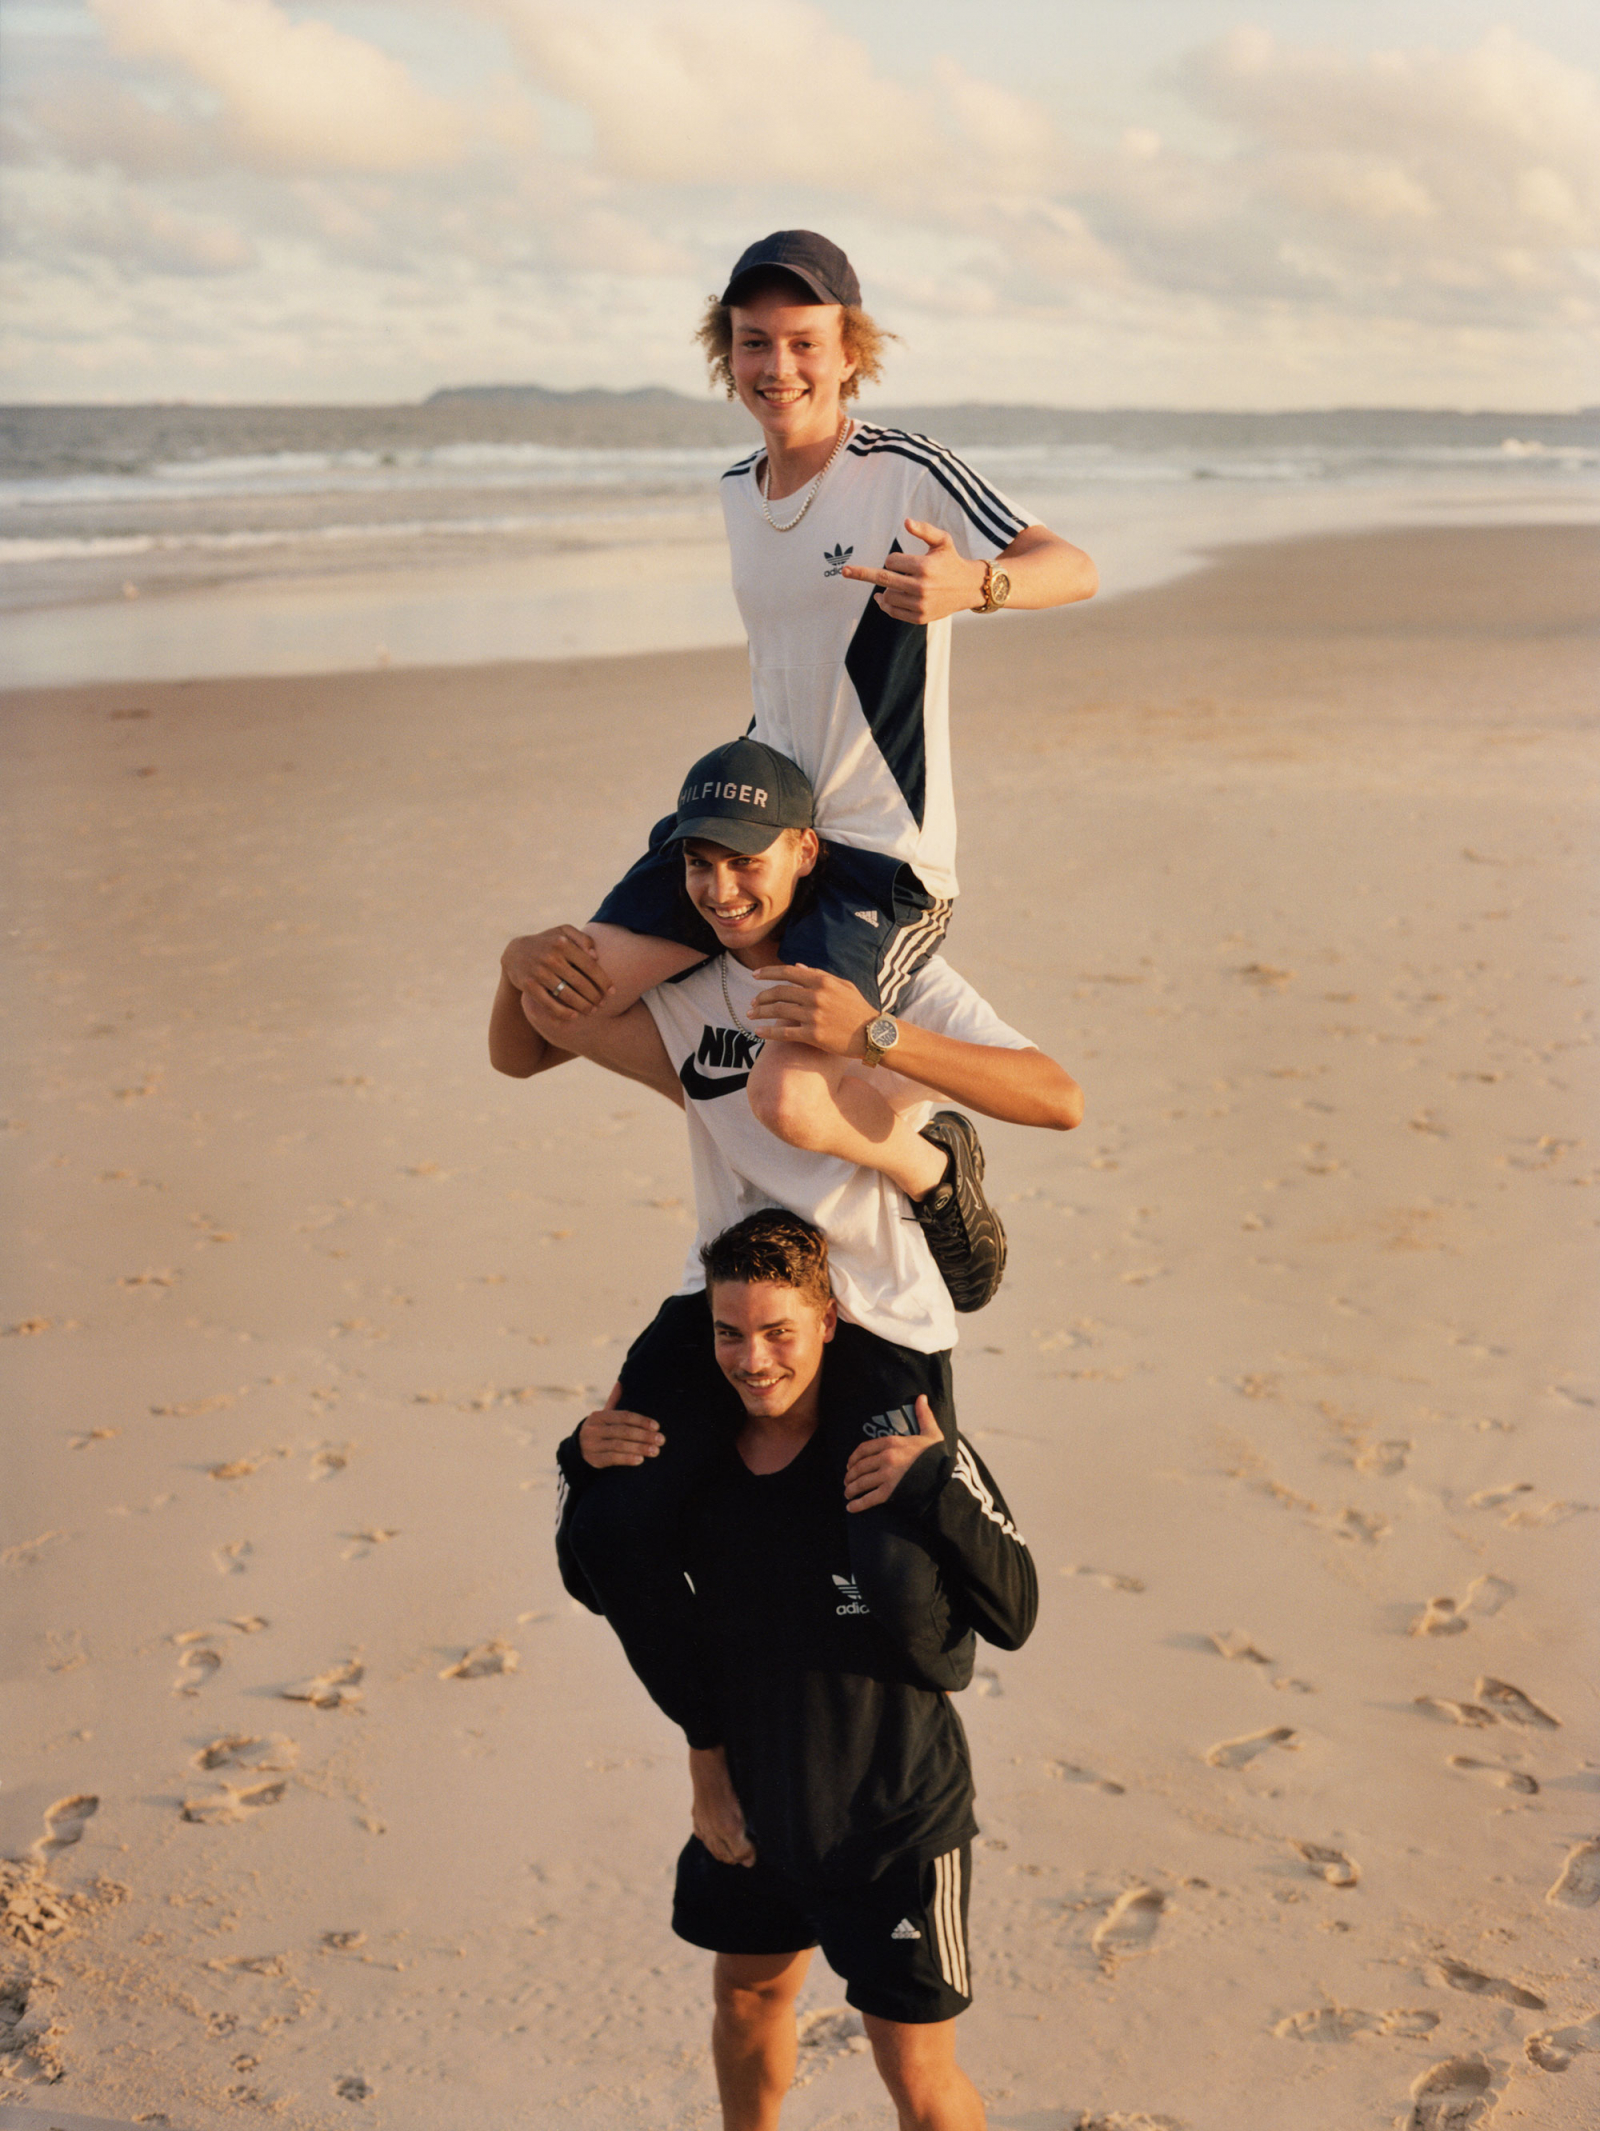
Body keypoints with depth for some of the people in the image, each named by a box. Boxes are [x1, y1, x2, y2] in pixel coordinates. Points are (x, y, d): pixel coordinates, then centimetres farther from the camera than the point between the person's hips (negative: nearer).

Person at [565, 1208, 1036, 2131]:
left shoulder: (906, 1450, -22)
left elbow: (1014, 1617, -23)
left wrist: (937, 1489, -36)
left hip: (894, 1822, -5)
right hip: (752, 1804, 5)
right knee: (748, 1997, 28)